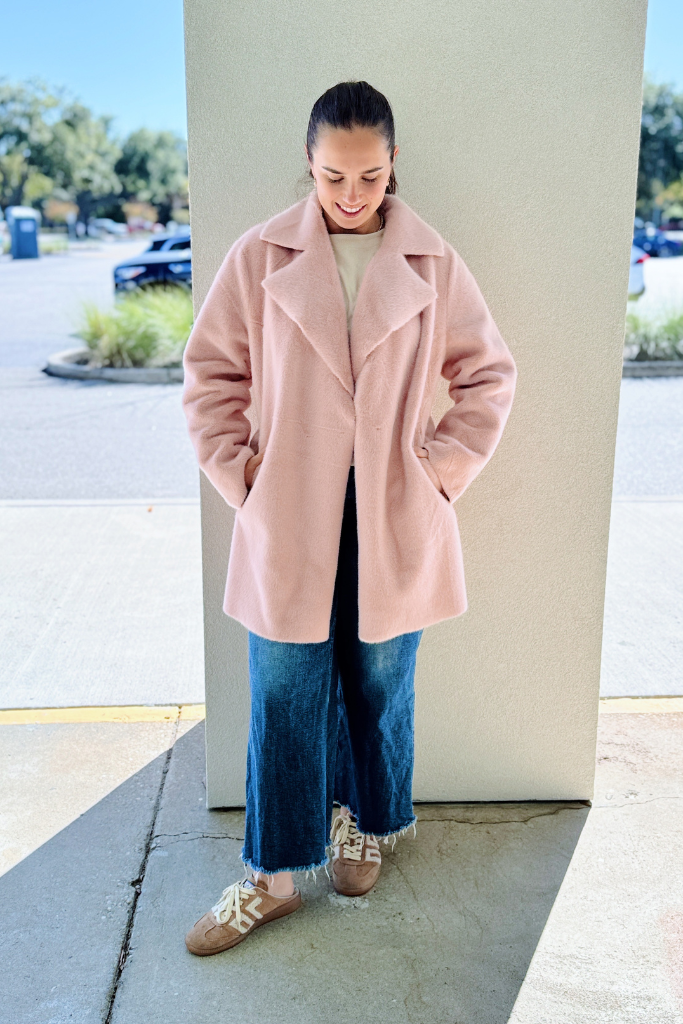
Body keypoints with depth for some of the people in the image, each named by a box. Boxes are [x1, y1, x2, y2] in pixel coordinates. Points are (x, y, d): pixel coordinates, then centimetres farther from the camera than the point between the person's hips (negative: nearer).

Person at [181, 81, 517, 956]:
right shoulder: (261, 256, -1)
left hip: (392, 520, 1)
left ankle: (364, 825, 39)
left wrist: (446, 464, -1)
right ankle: (272, 873, 23)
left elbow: (490, 373, 8)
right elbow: (211, 371, 5)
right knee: (284, 695, 6)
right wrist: (236, 470, -3)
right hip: (289, 517, 0)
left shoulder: (433, 263, 0)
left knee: (380, 681, 14)